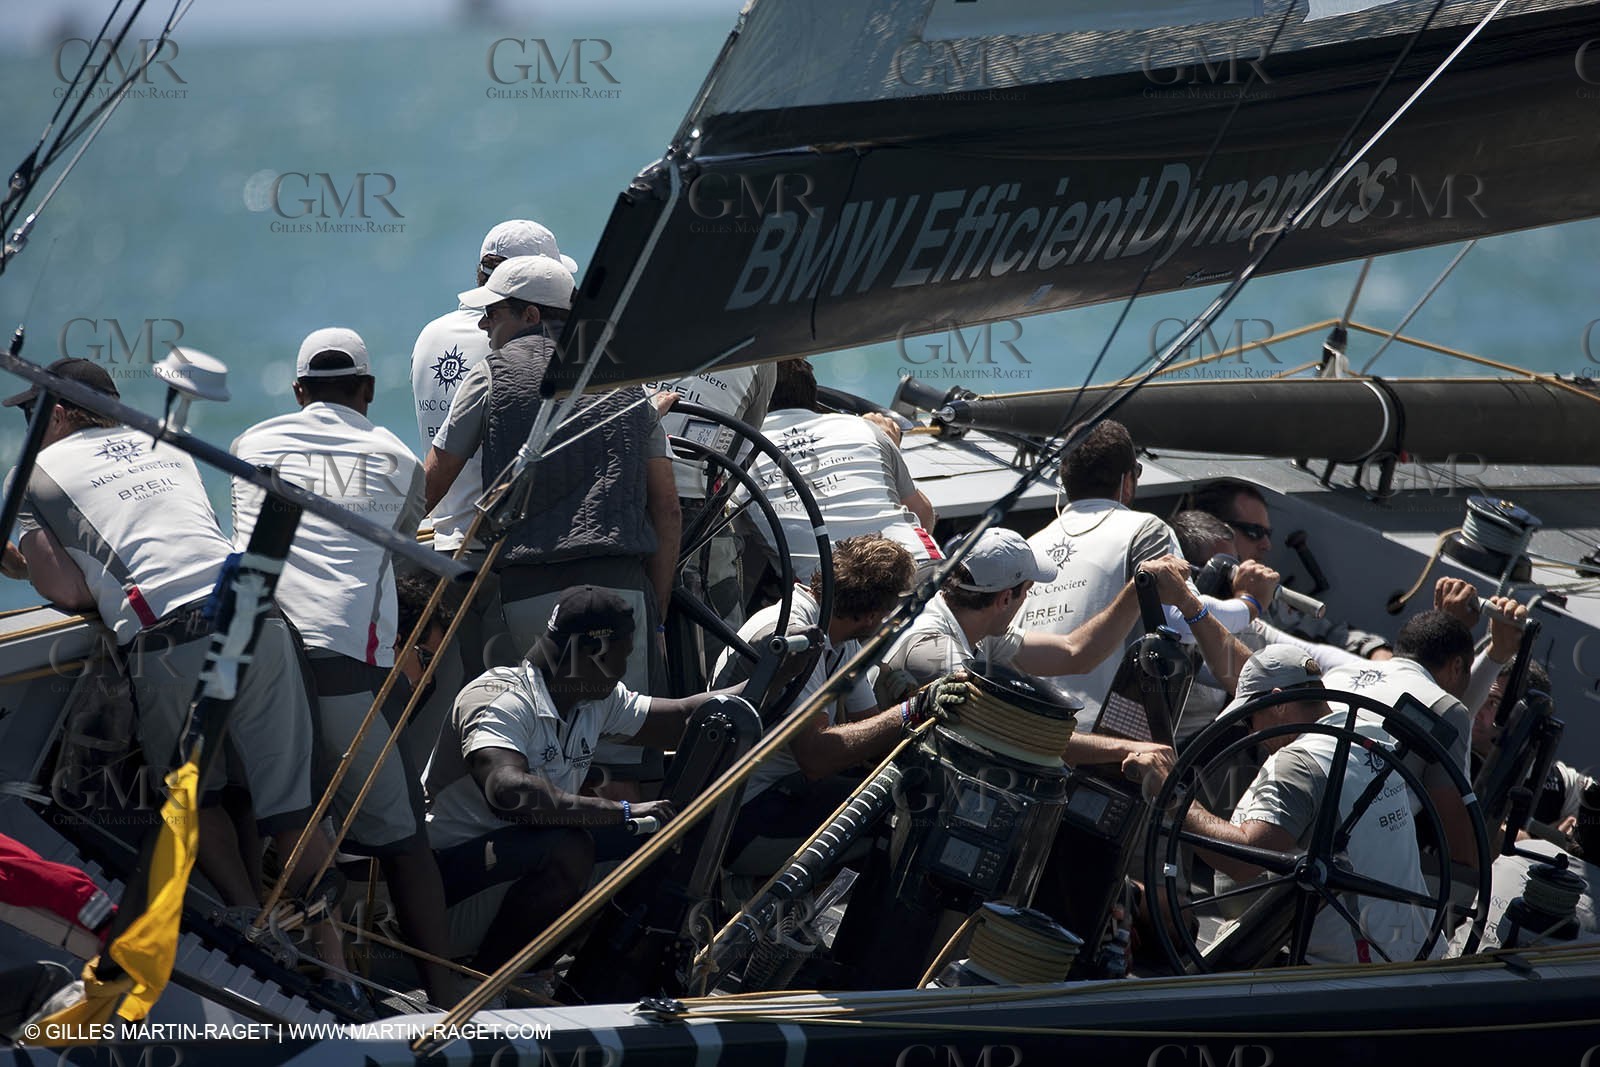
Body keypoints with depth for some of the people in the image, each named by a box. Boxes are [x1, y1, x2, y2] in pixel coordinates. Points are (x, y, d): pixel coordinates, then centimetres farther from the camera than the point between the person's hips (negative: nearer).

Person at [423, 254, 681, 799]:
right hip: (621, 585, 2)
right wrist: (656, 615, 15)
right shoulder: (629, 379, 18)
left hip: (528, 587, -2)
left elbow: (427, 490, 13)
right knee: (620, 770, -2)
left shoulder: (493, 377, 8)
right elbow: (667, 509, 14)